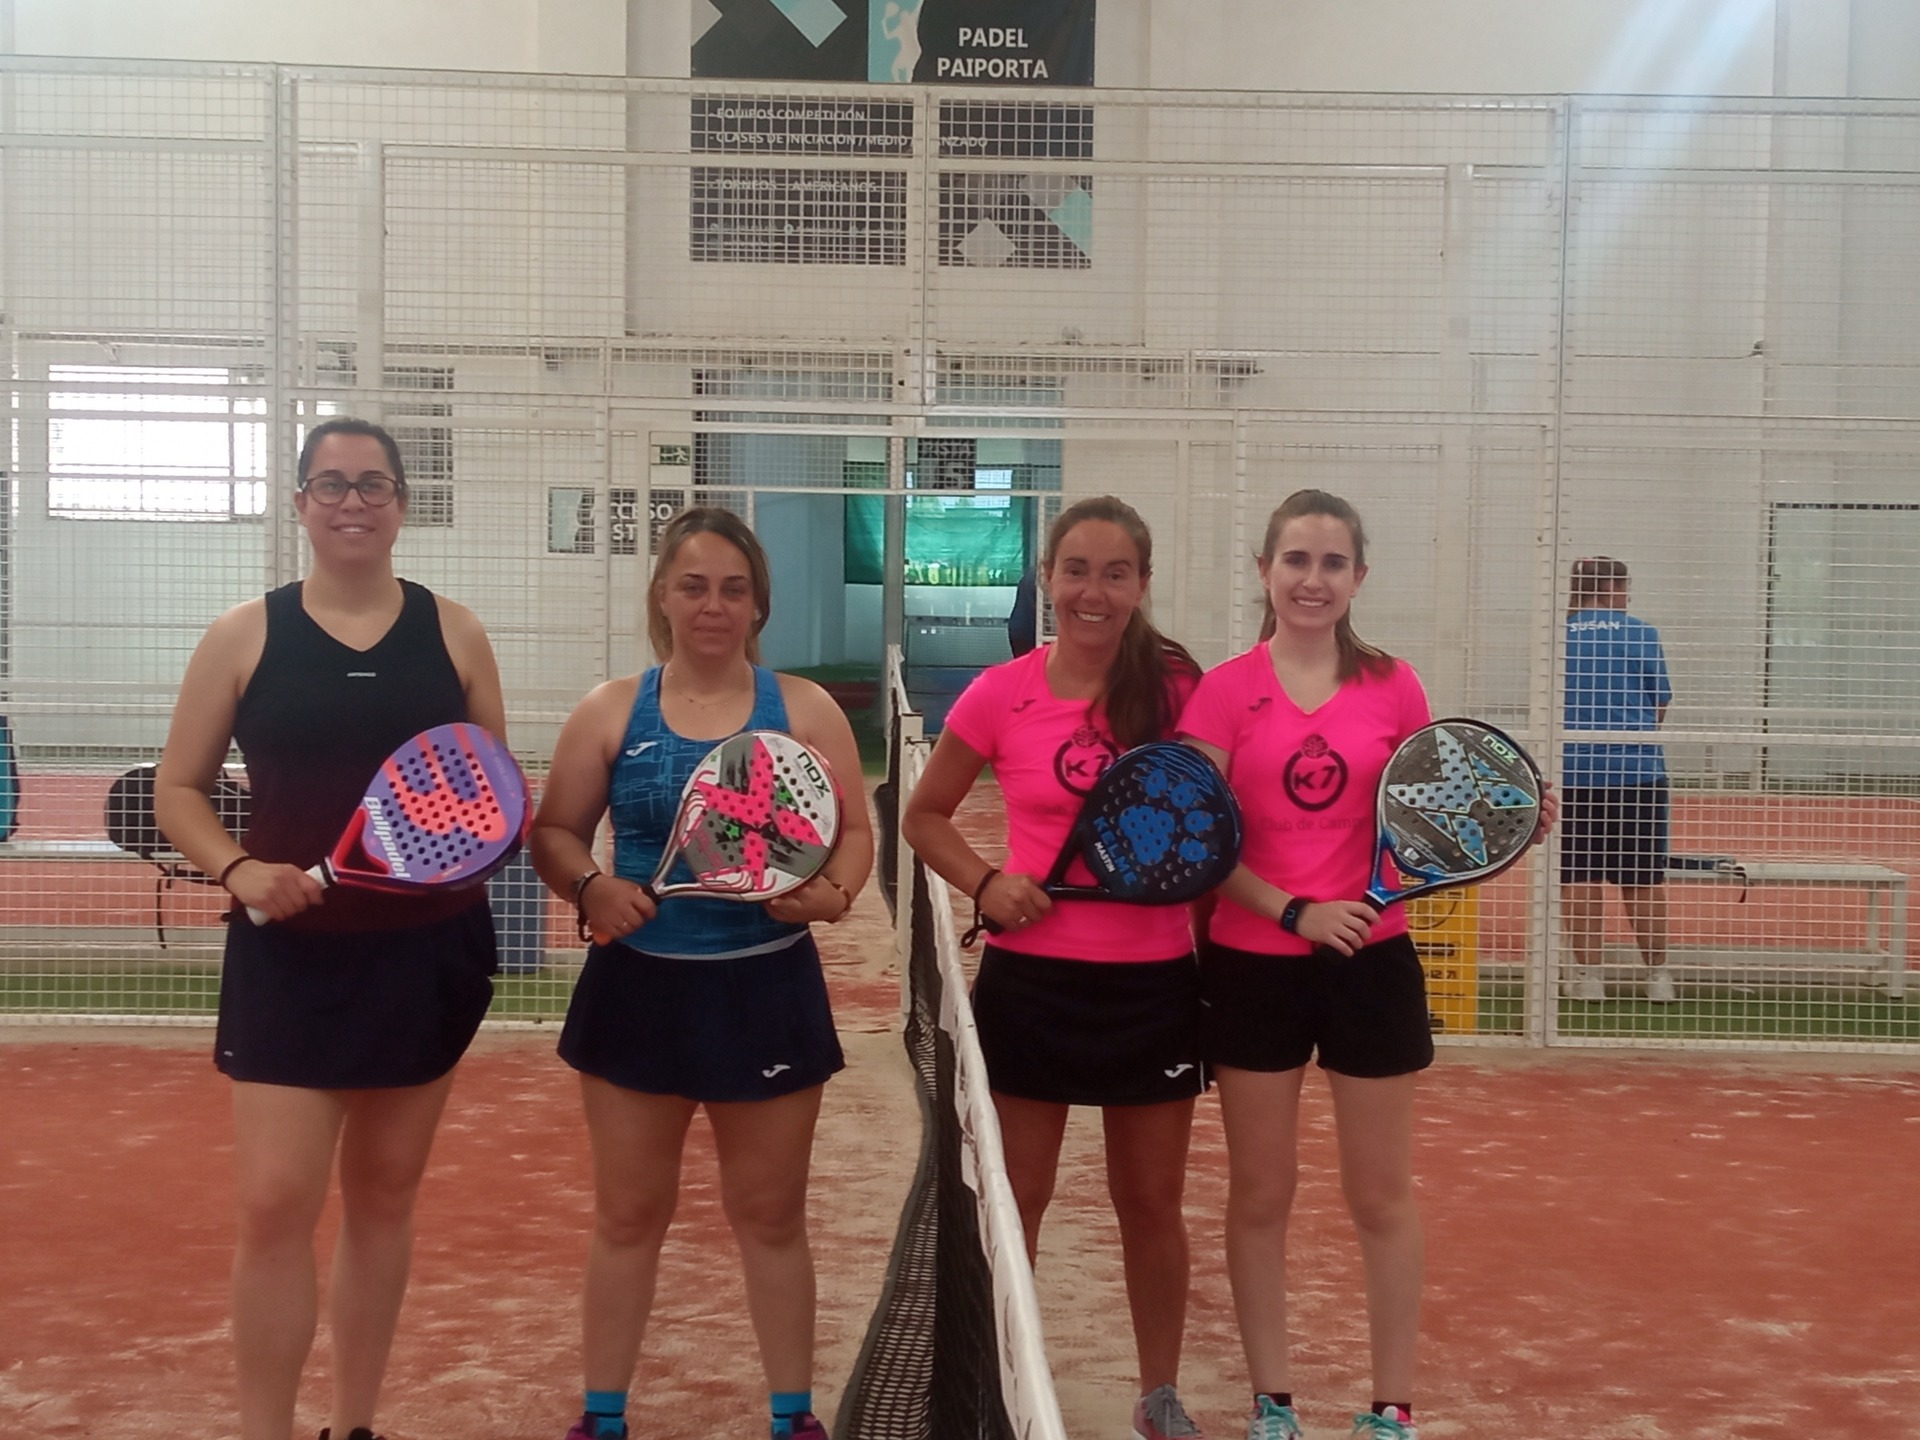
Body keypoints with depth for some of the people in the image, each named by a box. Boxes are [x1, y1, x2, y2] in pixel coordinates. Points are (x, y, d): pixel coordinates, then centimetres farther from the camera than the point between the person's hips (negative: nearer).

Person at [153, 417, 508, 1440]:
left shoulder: (452, 633, 3)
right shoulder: (245, 635, -1)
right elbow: (178, 789, 3)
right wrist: (238, 869, -15)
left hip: (429, 952, 2)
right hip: (289, 954, -2)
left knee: (384, 1196, 13)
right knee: (274, 1207, -7)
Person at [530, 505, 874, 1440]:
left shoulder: (804, 709, 0)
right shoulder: (611, 712, 0)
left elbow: (854, 832, 1)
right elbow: (553, 834, 4)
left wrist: (834, 892, -19)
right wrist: (591, 887, -17)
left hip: (768, 991, 0)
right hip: (640, 987, 1)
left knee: (771, 1216, 11)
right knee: (627, 1215, 11)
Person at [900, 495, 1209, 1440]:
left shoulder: (1178, 687, -4)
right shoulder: (1001, 695, -5)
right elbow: (924, 816, 6)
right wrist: (986, 883, -11)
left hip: (1154, 981, 1)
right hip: (1032, 979, -1)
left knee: (1151, 1203, 13)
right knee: (1013, 1200, 9)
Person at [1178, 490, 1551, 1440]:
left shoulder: (1392, 687, 1)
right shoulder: (1225, 692, -4)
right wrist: (1294, 910, -19)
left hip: (1371, 963, 1)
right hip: (1253, 966, -1)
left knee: (1382, 1196, 8)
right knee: (1259, 1195, 9)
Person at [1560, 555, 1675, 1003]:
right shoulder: (1641, 634, -1)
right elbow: (1660, 705, 3)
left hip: (1573, 770, 1)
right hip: (1637, 770, -1)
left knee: (1580, 877, 5)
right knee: (1644, 878, 7)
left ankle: (1588, 973, 4)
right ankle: (1657, 974, 13)